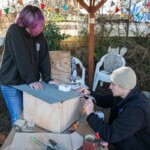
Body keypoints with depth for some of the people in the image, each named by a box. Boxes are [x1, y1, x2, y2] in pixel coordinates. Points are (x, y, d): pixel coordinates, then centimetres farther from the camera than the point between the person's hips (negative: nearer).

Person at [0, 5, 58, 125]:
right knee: (18, 118, 0)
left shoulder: (38, 33, 0)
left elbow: (44, 57, -2)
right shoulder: (14, 31, -17)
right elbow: (21, 58, -25)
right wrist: (31, 80, -27)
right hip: (11, 84, -5)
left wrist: (47, 78, -10)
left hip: (31, 82, 5)